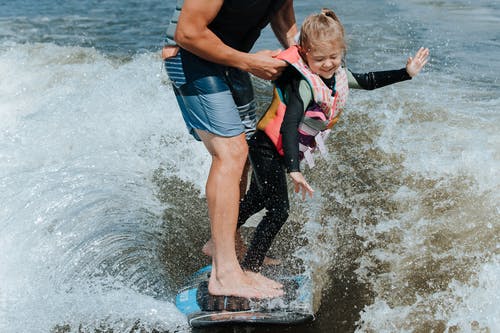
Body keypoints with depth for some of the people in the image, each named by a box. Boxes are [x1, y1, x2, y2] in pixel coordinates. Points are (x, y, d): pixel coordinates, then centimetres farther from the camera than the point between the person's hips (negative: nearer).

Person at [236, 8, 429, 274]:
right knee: (279, 210, -11)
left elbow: (367, 81, 17)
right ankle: (249, 269, -2)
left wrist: (406, 73, 13)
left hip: (294, 150, 9)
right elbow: (289, 126, -38)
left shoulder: (338, 76, -2)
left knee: (257, 200, 21)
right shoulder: (304, 84, -28)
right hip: (269, 148, -9)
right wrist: (294, 170, -47)